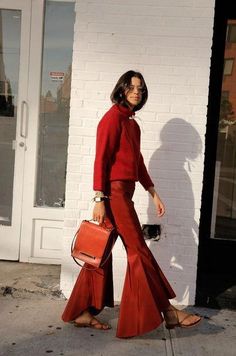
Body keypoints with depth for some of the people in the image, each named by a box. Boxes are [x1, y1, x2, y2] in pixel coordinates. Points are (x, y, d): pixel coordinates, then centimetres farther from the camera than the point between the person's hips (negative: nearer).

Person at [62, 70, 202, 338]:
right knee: (139, 250, -2)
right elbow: (101, 159, -14)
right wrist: (99, 199, -19)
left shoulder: (132, 122, 18)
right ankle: (167, 311, 7)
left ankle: (82, 313, 18)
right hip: (114, 191, -9)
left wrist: (153, 193, 19)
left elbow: (138, 162, 21)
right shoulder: (113, 117, -8)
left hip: (124, 193, 9)